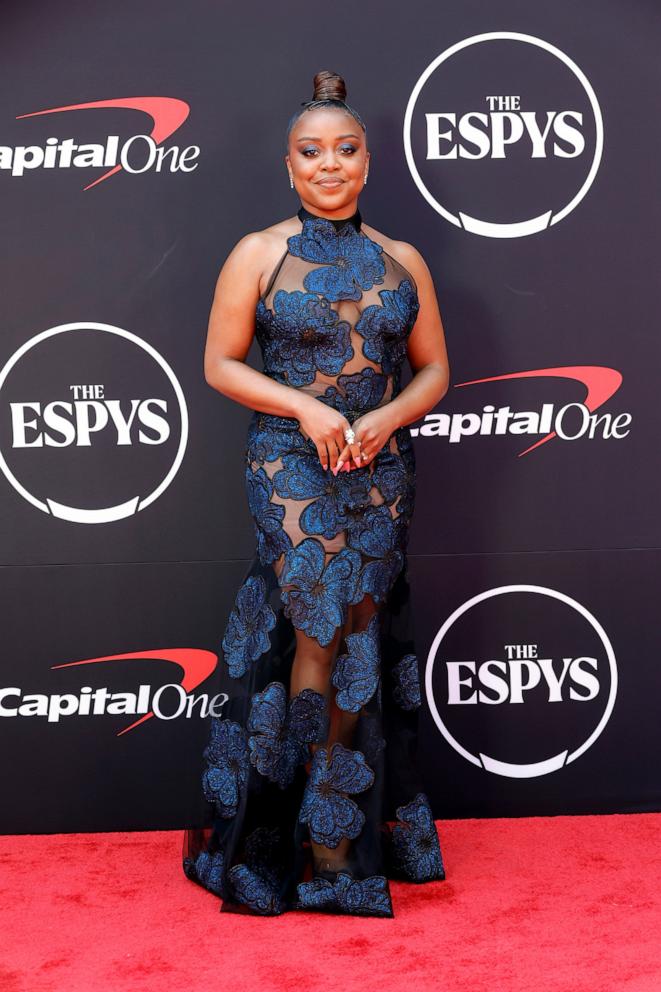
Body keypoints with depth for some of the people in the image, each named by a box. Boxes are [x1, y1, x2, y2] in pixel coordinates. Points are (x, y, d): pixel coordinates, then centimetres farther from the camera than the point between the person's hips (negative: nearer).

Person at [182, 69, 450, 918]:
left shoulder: (402, 261, 8)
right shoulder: (258, 255, 0)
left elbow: (433, 370, 11)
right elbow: (220, 364, 0)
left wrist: (385, 417, -9)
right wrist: (307, 407, -14)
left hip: (381, 468, 3)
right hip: (292, 467, -3)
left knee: (358, 639, 7)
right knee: (323, 633, -5)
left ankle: (332, 818, 24)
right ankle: (328, 832, 12)